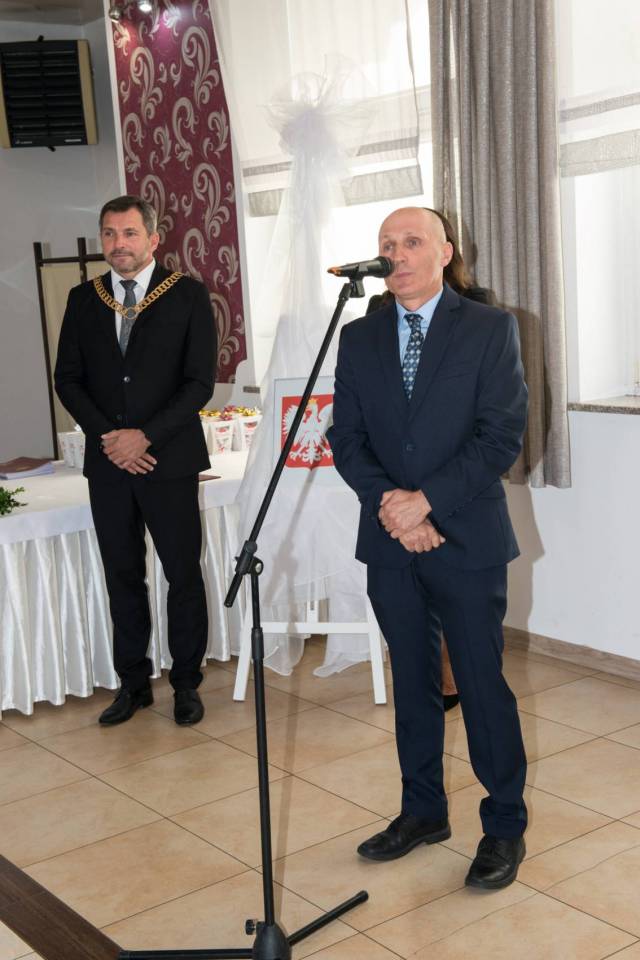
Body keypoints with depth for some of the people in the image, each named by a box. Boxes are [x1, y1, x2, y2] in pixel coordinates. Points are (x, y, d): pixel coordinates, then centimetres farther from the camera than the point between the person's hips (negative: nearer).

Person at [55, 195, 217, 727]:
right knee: (123, 576, 10)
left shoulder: (189, 295, -1)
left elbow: (201, 380, -6)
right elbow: (68, 379, 8)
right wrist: (107, 436, -7)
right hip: (107, 461, 3)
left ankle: (186, 683, 18)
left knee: (183, 574, 3)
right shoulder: (84, 299, 9)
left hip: (168, 459, -3)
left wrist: (145, 436, -14)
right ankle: (133, 682, 22)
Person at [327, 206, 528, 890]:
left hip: (467, 539, -4)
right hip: (391, 542, 4)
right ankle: (423, 811, 30)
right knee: (412, 682, 14)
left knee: (483, 684, 2)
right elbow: (346, 437, 6)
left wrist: (427, 500, -16)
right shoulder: (359, 338, 9)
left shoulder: (490, 329, -3)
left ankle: (505, 826, 19)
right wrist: (388, 501, -11)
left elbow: (503, 435, -10)